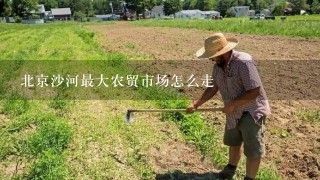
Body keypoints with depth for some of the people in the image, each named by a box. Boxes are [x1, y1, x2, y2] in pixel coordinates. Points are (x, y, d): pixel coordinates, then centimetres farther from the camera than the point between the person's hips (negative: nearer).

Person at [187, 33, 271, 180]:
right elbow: (212, 88, 2)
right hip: (234, 112, 8)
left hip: (252, 112, -8)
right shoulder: (218, 66, -3)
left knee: (252, 150, 3)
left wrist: (232, 104, -26)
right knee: (233, 142, 26)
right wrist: (196, 104, -7)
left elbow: (254, 91, -30)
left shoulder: (243, 62, -29)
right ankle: (231, 168, 49)